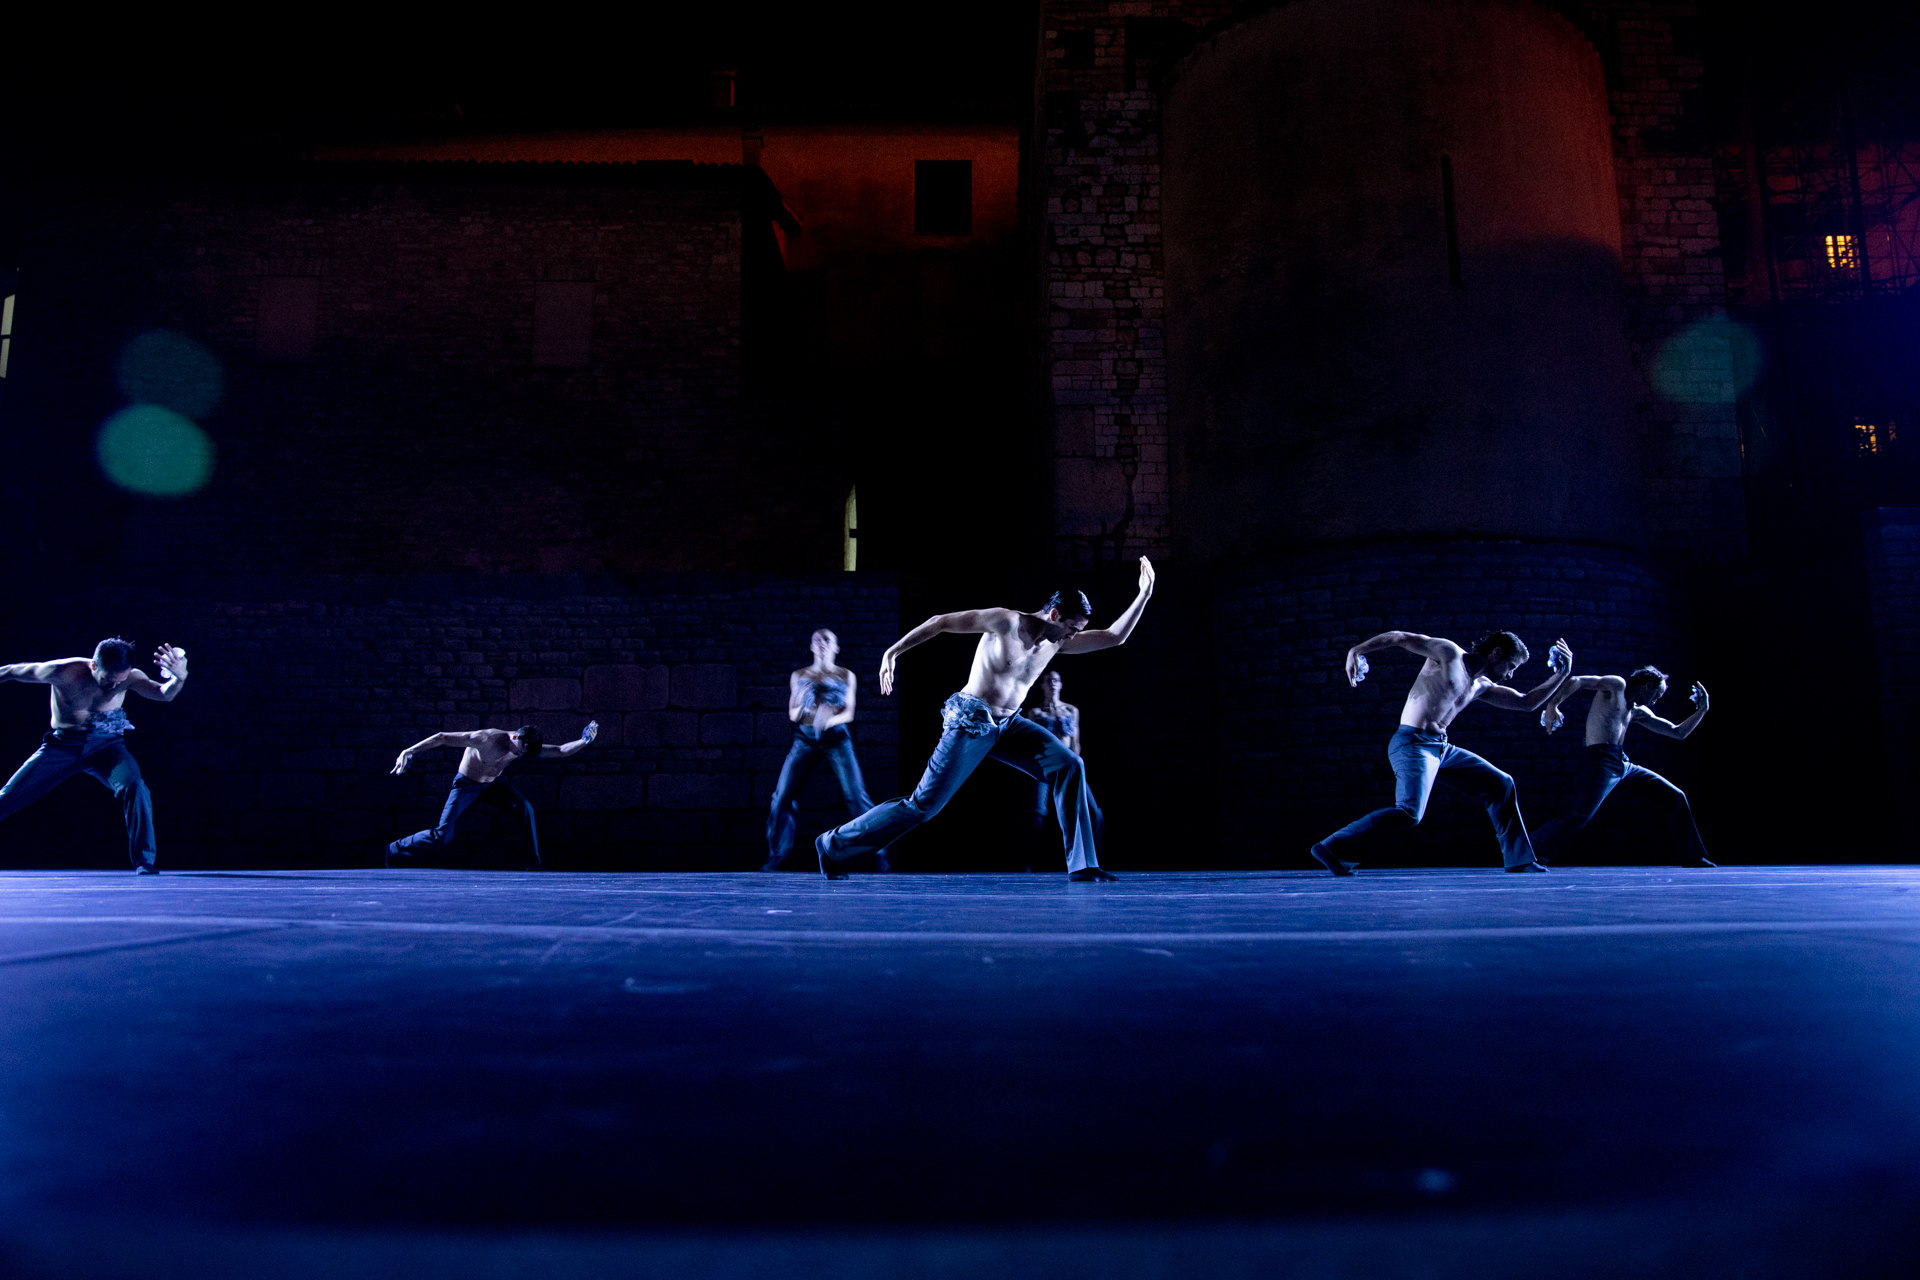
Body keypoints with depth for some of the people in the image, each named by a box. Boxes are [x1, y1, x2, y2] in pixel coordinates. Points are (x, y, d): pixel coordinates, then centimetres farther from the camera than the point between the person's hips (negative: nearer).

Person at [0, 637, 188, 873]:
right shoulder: (63, 671, -19)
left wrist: (179, 678, -54)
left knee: (135, 787, -26)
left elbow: (164, 694, -32)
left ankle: (145, 860, -18)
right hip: (62, 746, 1)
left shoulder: (128, 677, -16)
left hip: (106, 746, 0)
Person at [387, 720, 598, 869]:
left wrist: (583, 741, -35)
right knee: (442, 835, -12)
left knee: (526, 807, -18)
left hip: (493, 784, 5)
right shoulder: (485, 739, -34)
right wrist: (408, 752, -33)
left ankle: (534, 863, -8)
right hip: (466, 785, -5)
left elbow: (560, 752, -18)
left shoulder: (525, 747, -18)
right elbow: (441, 738, -29)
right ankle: (395, 852, 11)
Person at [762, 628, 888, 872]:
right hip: (805, 738, 2)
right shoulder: (799, 676, 13)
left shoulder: (846, 676, 9)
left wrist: (829, 720, -18)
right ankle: (775, 858, 6)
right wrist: (803, 704, -9)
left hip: (836, 737, -2)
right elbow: (792, 715, 13)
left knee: (856, 795, -13)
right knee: (782, 795, -7)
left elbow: (848, 713, 3)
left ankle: (879, 856, -5)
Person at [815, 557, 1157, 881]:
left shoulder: (1057, 642, 4)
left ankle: (1083, 865, -6)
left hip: (1008, 725, 7)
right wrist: (894, 651, -15)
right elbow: (942, 621, -11)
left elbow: (1114, 636, 6)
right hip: (970, 722, -7)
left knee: (1068, 766, -10)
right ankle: (833, 844, 10)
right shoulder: (1007, 621, -15)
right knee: (923, 804, -5)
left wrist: (1143, 596, -2)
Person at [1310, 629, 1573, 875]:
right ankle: (1333, 849, -22)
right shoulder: (1449, 653, -3)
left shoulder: (1481, 686, 20)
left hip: (1442, 749, 10)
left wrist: (1562, 673, 21)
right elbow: (1401, 637, -7)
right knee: (1410, 813, -26)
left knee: (1501, 784, 14)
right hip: (1413, 744, -9)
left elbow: (1527, 702, 29)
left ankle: (1519, 859, 25)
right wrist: (1357, 651, -18)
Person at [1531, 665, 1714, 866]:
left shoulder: (1638, 712, 25)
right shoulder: (1616, 685, 3)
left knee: (1675, 796, 13)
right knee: (1580, 815, -25)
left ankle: (1693, 857, 25)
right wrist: (1552, 705, -25)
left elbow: (1678, 732, 33)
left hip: (1624, 765, 9)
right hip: (1601, 761, -9)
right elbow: (1576, 682, -11)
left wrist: (1702, 710, 28)